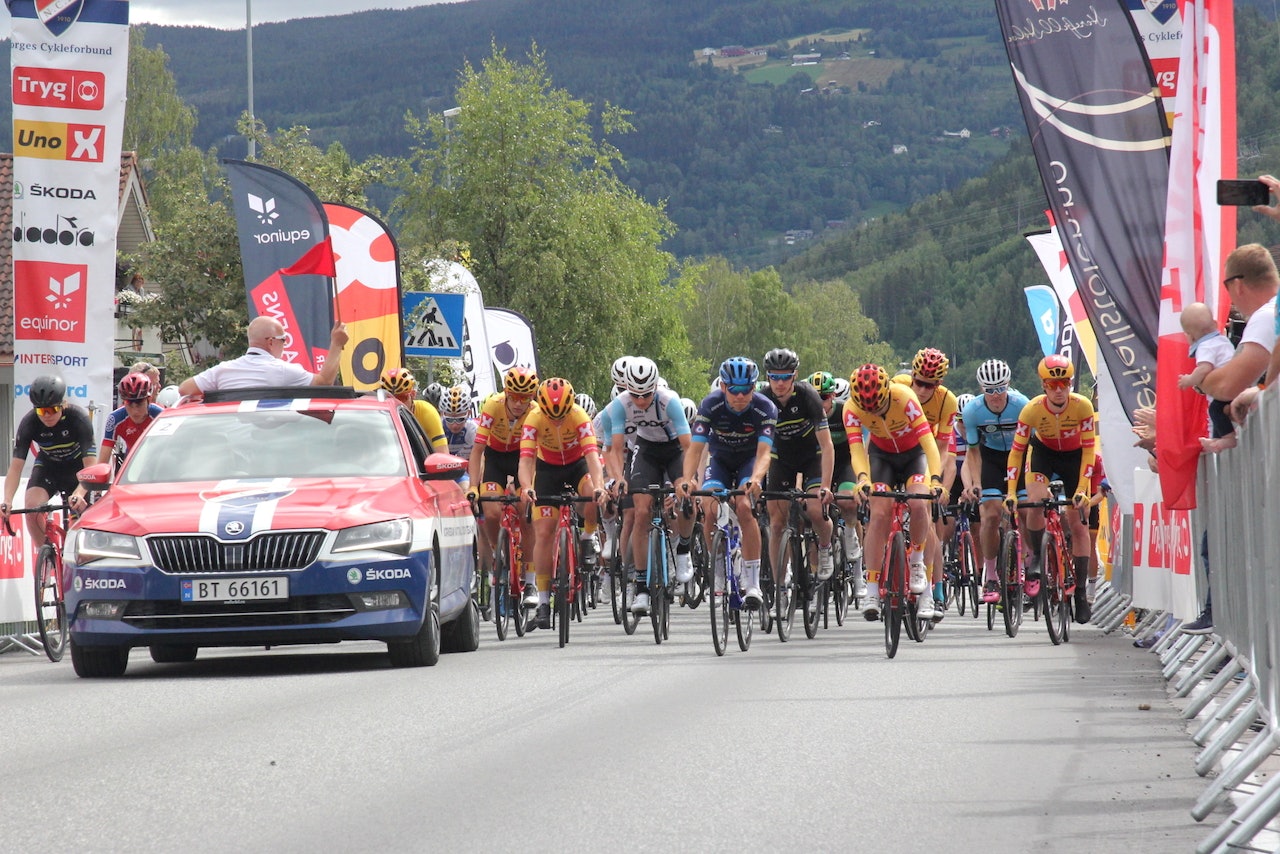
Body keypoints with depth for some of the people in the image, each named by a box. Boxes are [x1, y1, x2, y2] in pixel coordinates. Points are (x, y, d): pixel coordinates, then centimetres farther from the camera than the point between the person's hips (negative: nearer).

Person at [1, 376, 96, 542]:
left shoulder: (79, 418, -31)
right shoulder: (29, 423, -26)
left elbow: (90, 466, -36)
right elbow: (16, 466, -28)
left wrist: (79, 494, -54)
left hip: (77, 467, -1)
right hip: (48, 465, 1)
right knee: (32, 507, -24)